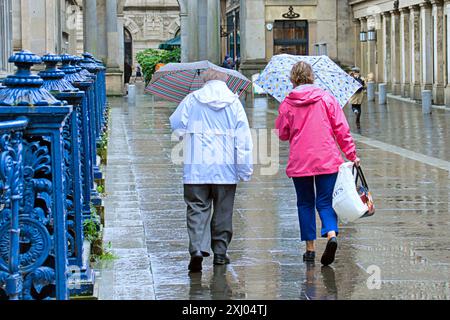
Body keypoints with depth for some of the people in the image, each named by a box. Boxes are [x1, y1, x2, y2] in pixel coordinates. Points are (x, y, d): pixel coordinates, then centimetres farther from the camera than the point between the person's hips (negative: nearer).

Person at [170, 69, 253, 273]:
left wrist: (184, 134, 30)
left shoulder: (193, 100, 2)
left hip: (197, 167, -1)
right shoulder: (234, 102, 2)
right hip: (226, 168, 1)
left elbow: (176, 124, 7)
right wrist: (245, 169, 1)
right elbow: (243, 137, -2)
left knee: (197, 209, 0)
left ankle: (197, 250, -17)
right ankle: (220, 252, 17)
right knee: (223, 211, 12)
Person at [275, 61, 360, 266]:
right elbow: (341, 129, 0)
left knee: (305, 203, 12)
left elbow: (282, 134, 6)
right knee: (325, 202, 5)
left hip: (299, 162, 0)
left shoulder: (287, 104, -1)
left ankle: (310, 248, 11)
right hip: (327, 160, 0)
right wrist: (352, 154, 6)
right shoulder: (327, 98, 1)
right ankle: (331, 234, -22)